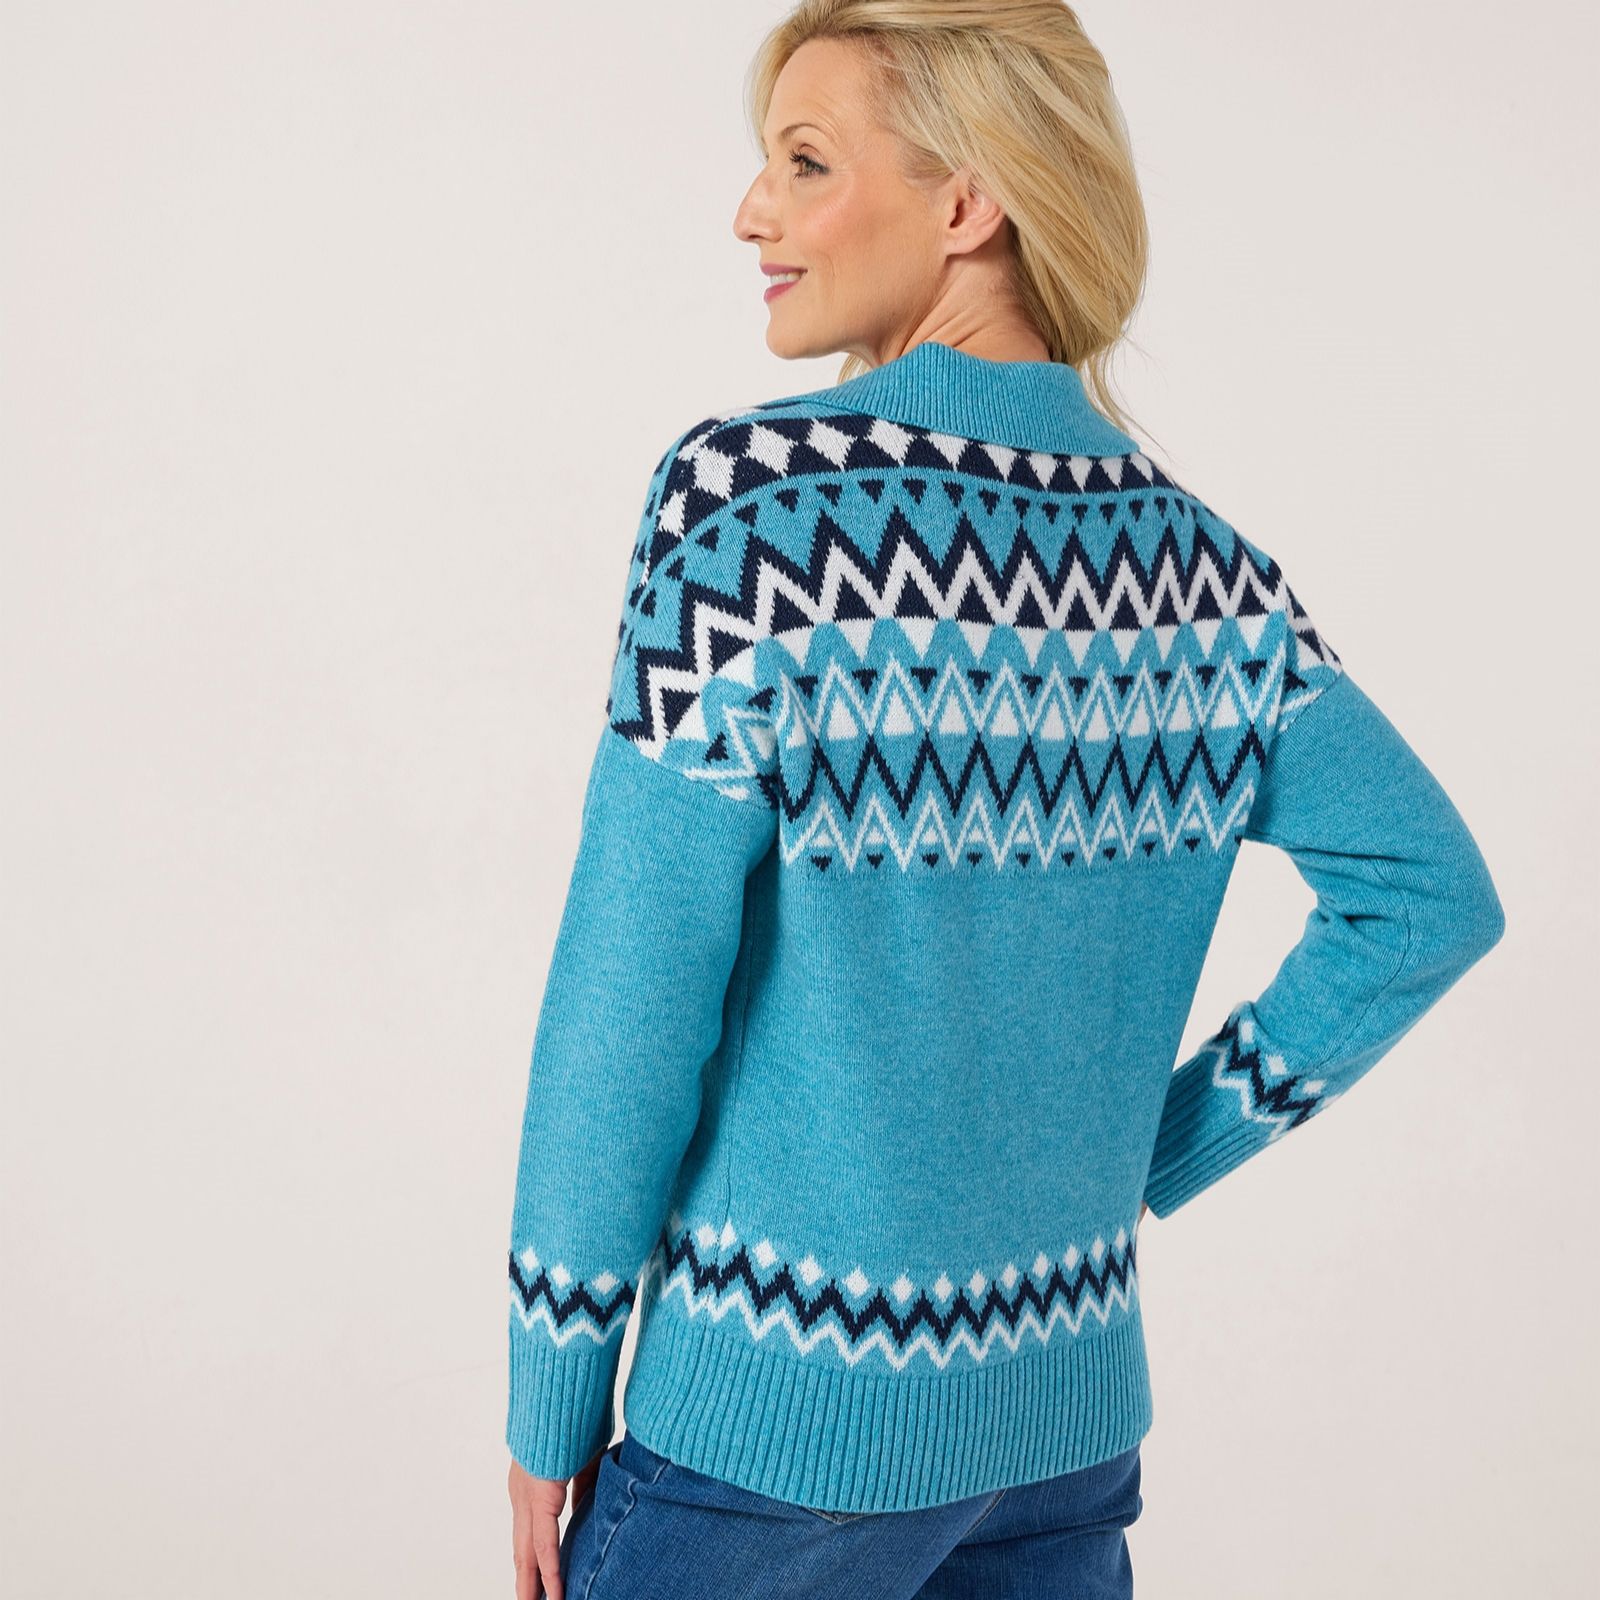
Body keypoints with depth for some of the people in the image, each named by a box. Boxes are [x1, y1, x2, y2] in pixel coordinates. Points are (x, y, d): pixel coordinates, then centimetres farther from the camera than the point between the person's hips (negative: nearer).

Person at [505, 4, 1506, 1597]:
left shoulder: (750, 497, -18)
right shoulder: (1202, 562, -1)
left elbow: (629, 1006, -17)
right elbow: (1431, 897, 3)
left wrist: (550, 1405, -6)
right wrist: (1153, 1156, 6)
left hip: (774, 1428, -5)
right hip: (1068, 1413, 5)